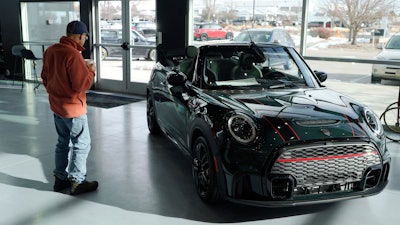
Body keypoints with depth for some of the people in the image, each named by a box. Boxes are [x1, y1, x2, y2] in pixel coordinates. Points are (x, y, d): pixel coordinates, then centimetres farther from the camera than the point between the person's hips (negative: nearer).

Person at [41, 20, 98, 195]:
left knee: (62, 142, 19)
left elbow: (45, 77, 14)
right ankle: (77, 182, 12)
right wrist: (91, 71, -8)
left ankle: (60, 178, 28)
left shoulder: (50, 50, 3)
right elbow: (82, 85, -24)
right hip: (73, 108, -9)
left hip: (56, 105, 9)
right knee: (82, 144, 5)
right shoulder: (73, 55, -24)